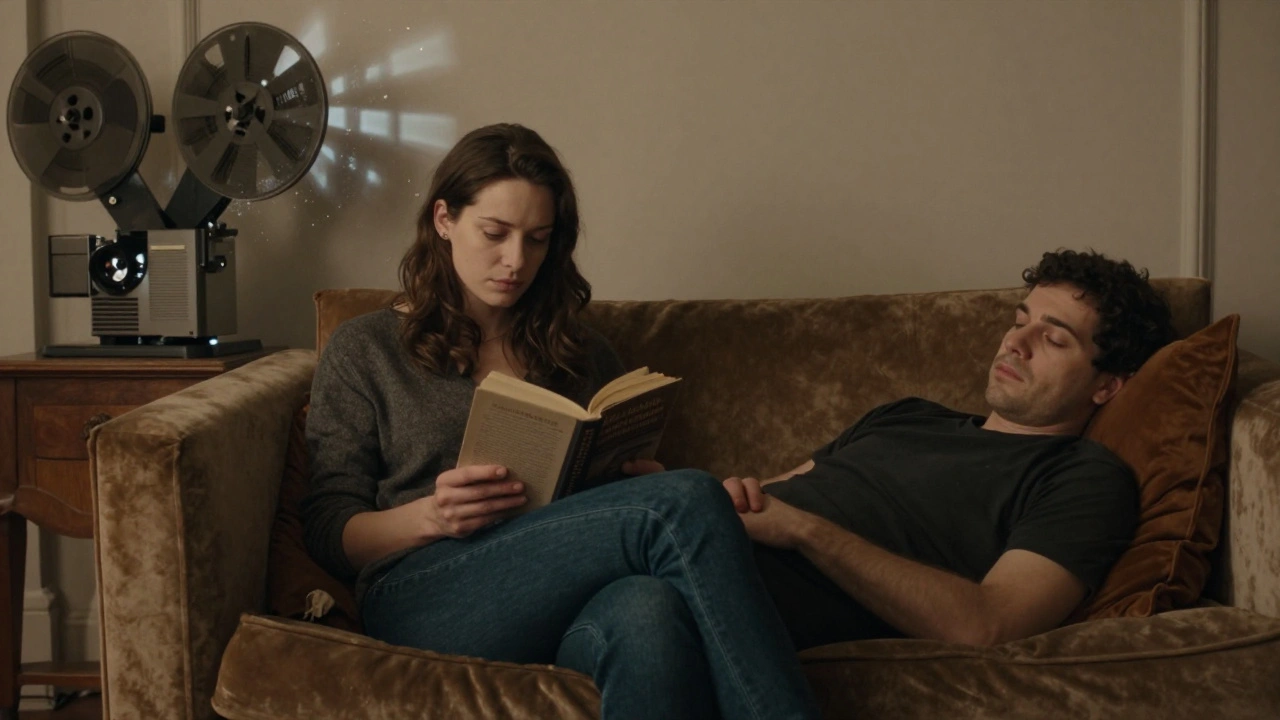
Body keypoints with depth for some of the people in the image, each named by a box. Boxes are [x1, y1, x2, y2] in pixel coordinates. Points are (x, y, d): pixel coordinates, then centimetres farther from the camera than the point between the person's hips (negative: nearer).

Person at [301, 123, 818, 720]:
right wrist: (429, 517, -12)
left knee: (650, 611, -41)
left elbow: (637, 477, 27)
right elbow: (327, 534, 9)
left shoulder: (580, 354, 26)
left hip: (570, 606, 3)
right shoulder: (362, 351, 15)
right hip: (419, 598, -3)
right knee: (686, 502, -31)